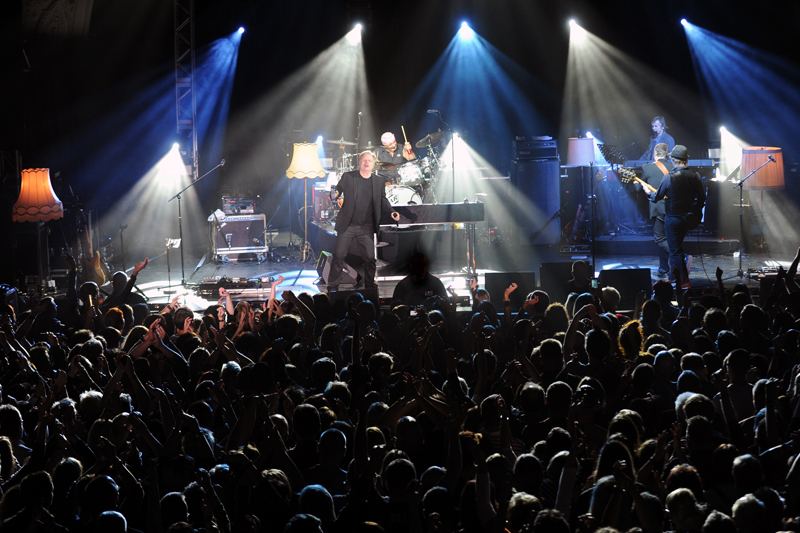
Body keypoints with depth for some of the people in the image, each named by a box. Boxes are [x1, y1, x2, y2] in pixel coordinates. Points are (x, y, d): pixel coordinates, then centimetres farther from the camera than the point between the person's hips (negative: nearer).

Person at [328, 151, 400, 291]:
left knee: (370, 257, -1)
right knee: (339, 256, -3)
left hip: (366, 227, 2)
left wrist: (392, 212, -3)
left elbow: (383, 201, 14)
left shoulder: (378, 183, 8)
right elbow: (337, 191, 2)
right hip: (347, 226, -2)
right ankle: (332, 287, 6)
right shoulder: (348, 177, 2)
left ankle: (370, 285, 13)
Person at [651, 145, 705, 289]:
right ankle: (676, 272, 30)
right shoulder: (695, 176, -4)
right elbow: (702, 197, 4)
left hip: (672, 219, -5)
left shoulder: (668, 178, -18)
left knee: (675, 251, 3)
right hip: (688, 218, 5)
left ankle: (684, 281, 1)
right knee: (678, 246, 27)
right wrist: (695, 213, 19)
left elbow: (656, 197, -6)